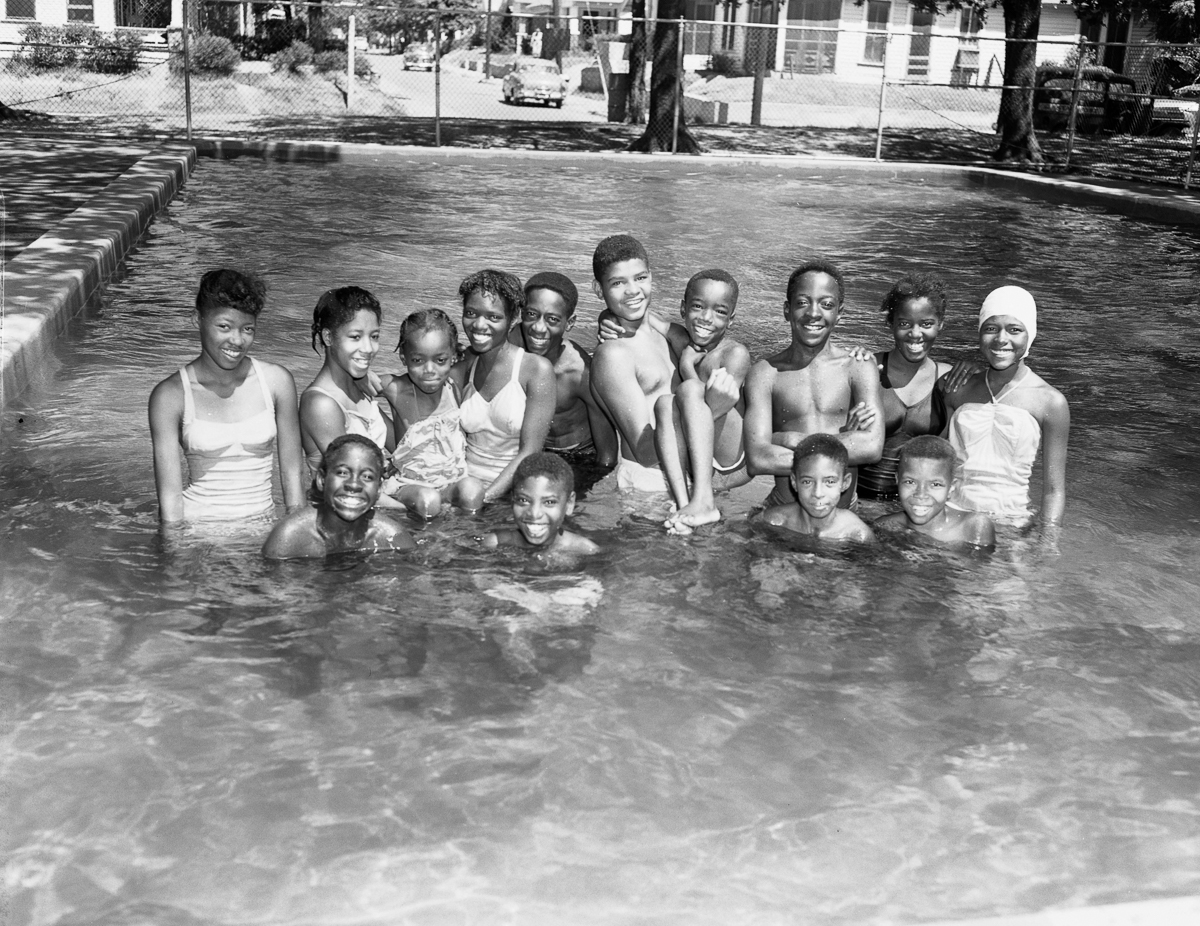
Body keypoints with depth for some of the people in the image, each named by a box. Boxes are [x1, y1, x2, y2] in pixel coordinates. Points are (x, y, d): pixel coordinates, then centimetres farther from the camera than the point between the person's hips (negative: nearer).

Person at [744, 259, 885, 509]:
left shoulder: (858, 369, 5)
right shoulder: (765, 372, 4)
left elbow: (872, 447, -10)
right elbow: (757, 460, -8)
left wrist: (792, 439, -9)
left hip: (845, 511, 1)